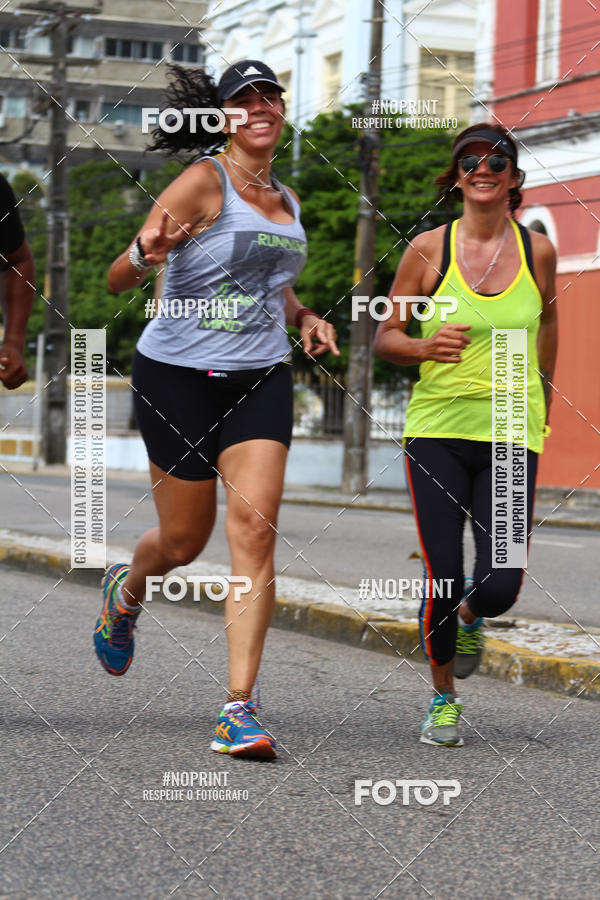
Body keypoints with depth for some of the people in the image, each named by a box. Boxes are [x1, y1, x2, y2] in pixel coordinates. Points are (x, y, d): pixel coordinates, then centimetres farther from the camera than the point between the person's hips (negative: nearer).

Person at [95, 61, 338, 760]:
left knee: (254, 530, -13)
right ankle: (125, 591, 44)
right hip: (179, 374, -4)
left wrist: (302, 317, 11)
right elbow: (115, 280, -14)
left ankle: (240, 708, -13)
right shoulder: (203, 182, -9)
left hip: (261, 378, 4)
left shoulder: (287, 200, 12)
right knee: (183, 542, 6)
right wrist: (144, 254, -37)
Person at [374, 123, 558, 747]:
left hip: (510, 437, 1)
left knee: (500, 585, -10)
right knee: (443, 578, -5)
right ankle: (443, 697, 20)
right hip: (437, 430, -1)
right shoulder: (429, 249, -1)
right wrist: (426, 348, -17)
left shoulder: (538, 252, 4)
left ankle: (470, 618, 28)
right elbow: (385, 337, 5)